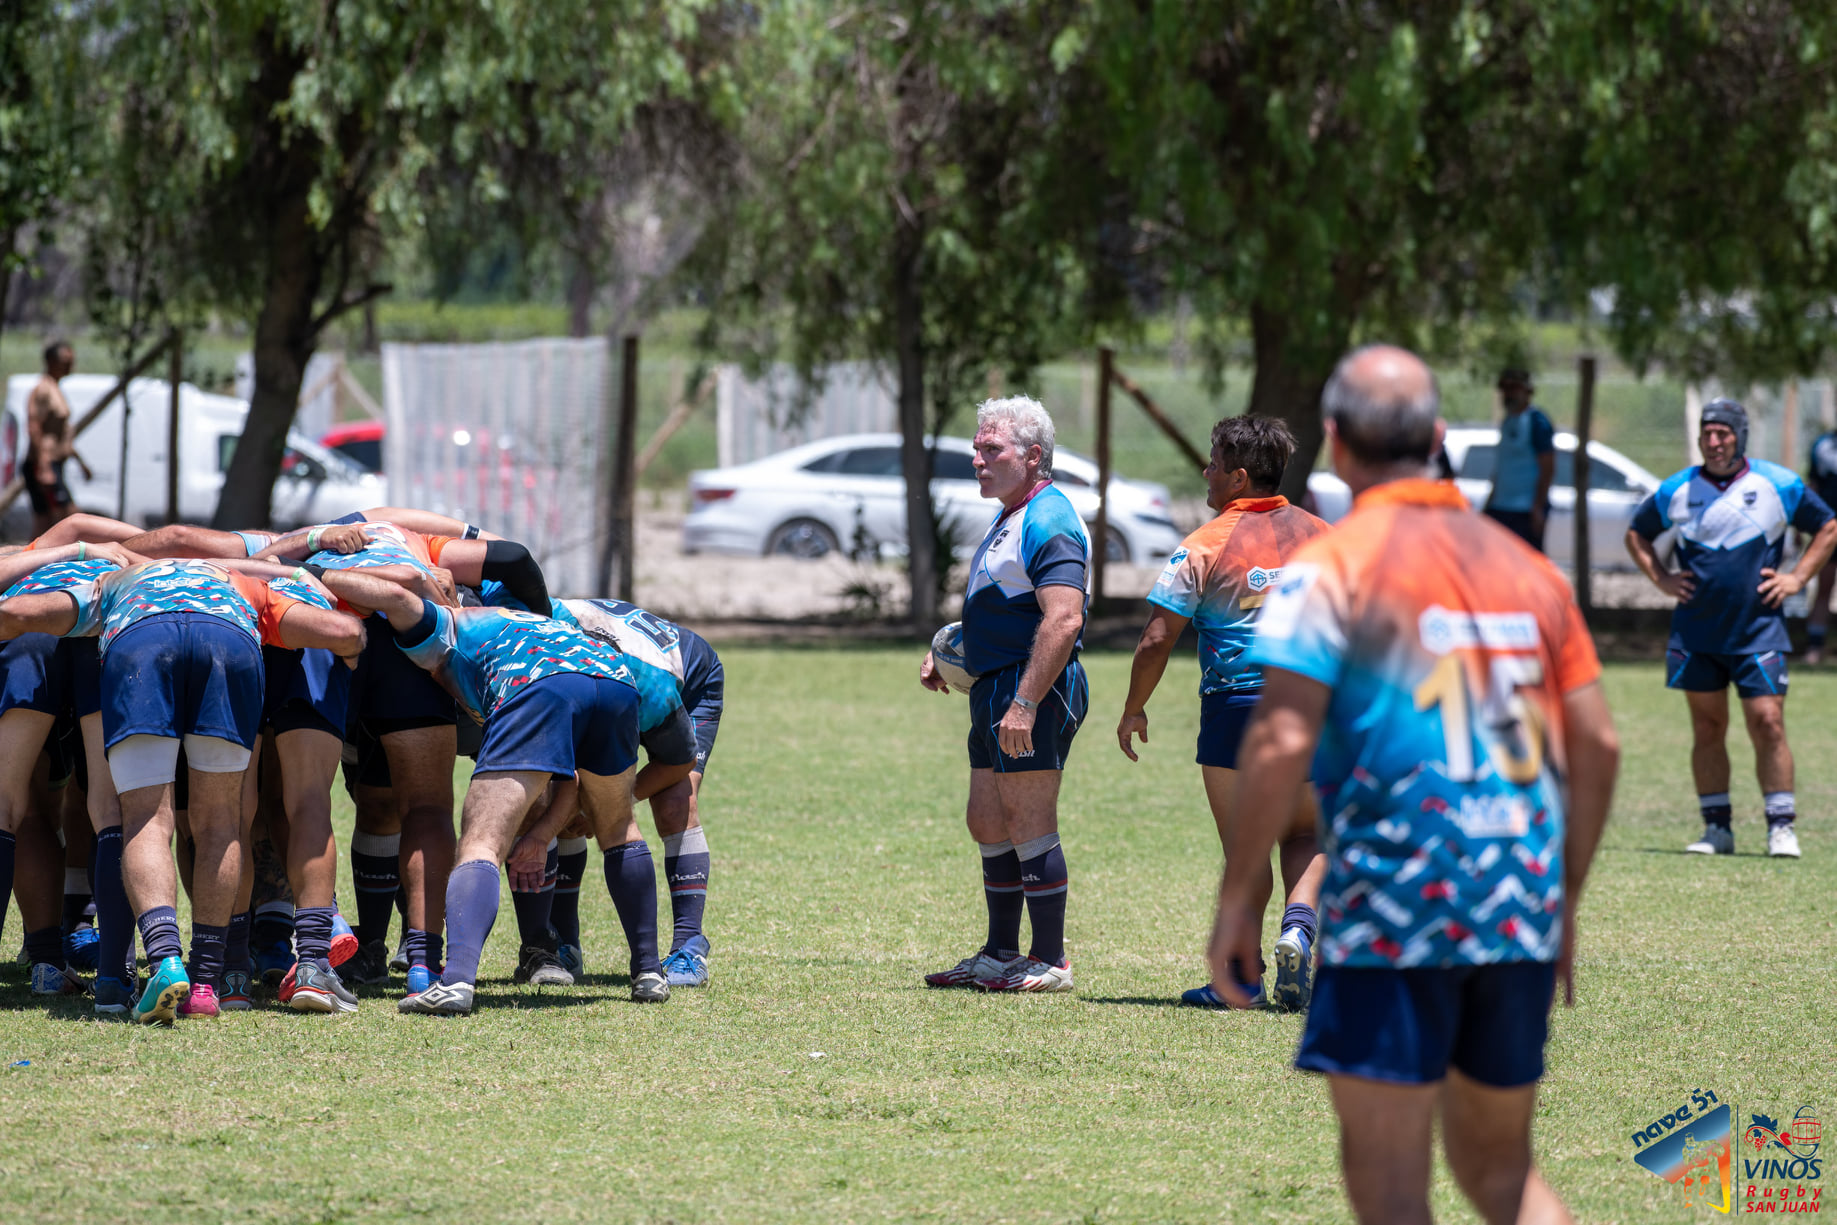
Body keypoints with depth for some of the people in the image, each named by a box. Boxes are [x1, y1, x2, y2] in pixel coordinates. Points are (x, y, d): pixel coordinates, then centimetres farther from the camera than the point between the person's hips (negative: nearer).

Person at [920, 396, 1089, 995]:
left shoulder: (1048, 523, -16)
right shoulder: (1009, 521, 19)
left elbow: (1064, 619, -26)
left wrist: (1024, 703, -29)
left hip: (1033, 688, -11)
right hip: (994, 690, 11)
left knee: (1030, 826, -7)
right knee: (988, 824, 14)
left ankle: (1051, 962, -2)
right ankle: (1001, 954, 22)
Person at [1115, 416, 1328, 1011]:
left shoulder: (1204, 547, -6)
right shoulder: (1319, 536, 5)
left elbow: (1156, 639, -9)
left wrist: (1133, 710, 5)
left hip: (1235, 705, -3)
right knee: (1306, 836, 15)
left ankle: (1244, 976, 4)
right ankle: (1298, 926, -11)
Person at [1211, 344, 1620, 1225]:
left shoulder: (1329, 568, -4)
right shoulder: (1527, 569, 13)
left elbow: (1280, 742, -14)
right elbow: (1596, 744, 11)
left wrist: (1237, 898, -6)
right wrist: (1566, 900, 20)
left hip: (1390, 907, -5)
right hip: (1522, 913, 5)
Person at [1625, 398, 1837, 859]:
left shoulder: (1777, 485, -1)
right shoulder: (1677, 490, 5)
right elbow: (1637, 534, 20)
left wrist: (1797, 577, 1)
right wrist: (1661, 578, 6)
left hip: (1759, 629, -2)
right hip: (1696, 632, 2)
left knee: (1767, 722, -10)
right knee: (1707, 728, 5)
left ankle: (1781, 827, -3)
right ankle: (1716, 828, 12)